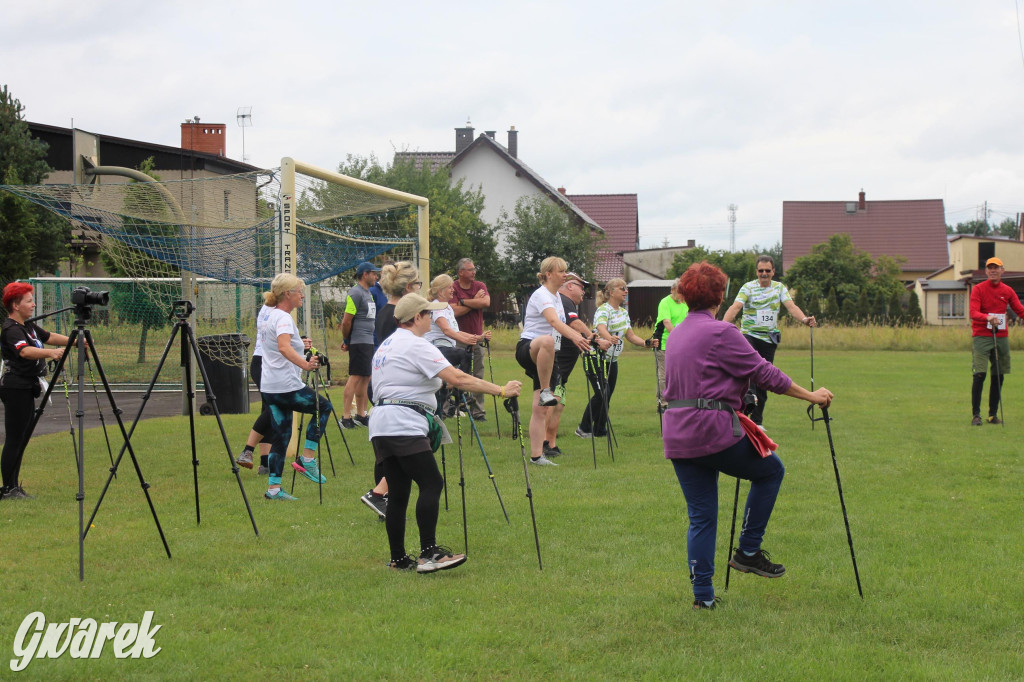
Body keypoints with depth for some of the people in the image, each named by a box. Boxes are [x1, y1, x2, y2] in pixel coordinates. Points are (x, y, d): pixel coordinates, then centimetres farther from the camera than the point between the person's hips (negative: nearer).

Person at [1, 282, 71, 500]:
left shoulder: (28, 326, 14)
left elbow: (49, 336, 25)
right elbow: (24, 351, -34)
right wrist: (50, 352, -48)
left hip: (27, 388, 10)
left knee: (21, 439, 12)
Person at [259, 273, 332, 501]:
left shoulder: (270, 316, 16)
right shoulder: (283, 318, -14)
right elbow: (284, 347, -33)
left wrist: (300, 345, 46)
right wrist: (305, 364, -44)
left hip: (269, 387, 9)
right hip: (286, 386, -9)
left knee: (280, 436, 10)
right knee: (323, 406, 9)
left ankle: (273, 488, 7)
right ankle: (308, 460, 4)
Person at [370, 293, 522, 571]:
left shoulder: (386, 345, 22)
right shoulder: (416, 345, -8)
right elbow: (458, 379, -16)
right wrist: (501, 390, -13)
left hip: (380, 427, 10)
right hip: (403, 425, -10)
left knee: (398, 493, 8)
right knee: (431, 484, -14)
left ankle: (398, 559, 7)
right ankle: (429, 554, -21)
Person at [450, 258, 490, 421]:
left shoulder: (480, 286, 9)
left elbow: (486, 303, -11)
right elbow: (456, 311, -16)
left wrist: (463, 301, -11)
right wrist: (474, 301, -8)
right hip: (459, 339, -4)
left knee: (478, 376, 4)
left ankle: (478, 411, 8)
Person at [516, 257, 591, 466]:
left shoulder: (557, 297, 17)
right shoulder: (541, 295, -12)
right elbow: (553, 321, -31)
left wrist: (582, 337, 20)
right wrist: (574, 337, -46)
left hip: (545, 357, 9)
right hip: (527, 348, -9)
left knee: (541, 409, 2)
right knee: (547, 341, -45)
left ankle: (536, 456, 2)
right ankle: (545, 391, -33)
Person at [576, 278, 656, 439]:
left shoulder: (623, 312, 10)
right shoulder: (603, 310, -15)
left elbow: (631, 336, 9)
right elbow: (601, 329, -35)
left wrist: (646, 343, -8)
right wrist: (610, 338, -57)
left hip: (612, 360, 8)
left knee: (607, 396, 6)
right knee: (601, 394, -15)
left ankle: (599, 431, 14)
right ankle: (583, 428, -3)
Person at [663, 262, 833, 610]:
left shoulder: (676, 334, 15)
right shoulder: (720, 333, -10)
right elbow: (764, 372, -9)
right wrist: (811, 396, 1)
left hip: (677, 435, 7)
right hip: (714, 431, -7)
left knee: (700, 516, 11)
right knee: (771, 470, 15)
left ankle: (703, 594, 9)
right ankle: (748, 551, 13)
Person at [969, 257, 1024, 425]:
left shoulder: (1008, 291, 10)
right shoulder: (978, 289, -3)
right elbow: (973, 313, -13)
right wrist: (988, 318, -33)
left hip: (1002, 337, 4)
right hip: (981, 337, -4)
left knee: (999, 376, 5)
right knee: (979, 375, -12)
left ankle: (993, 414, 15)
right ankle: (976, 415, -5)